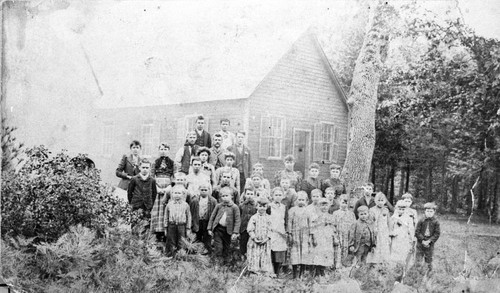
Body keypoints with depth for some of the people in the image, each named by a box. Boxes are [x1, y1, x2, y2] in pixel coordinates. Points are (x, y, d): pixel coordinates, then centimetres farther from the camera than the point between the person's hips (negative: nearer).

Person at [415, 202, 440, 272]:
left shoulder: (436, 222, -2)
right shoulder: (421, 221, -1)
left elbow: (437, 234, -4)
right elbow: (417, 232, -2)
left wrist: (429, 241, -14)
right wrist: (422, 240, -13)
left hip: (430, 244, 0)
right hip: (420, 243, 0)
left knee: (429, 261, 8)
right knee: (418, 261, 1)